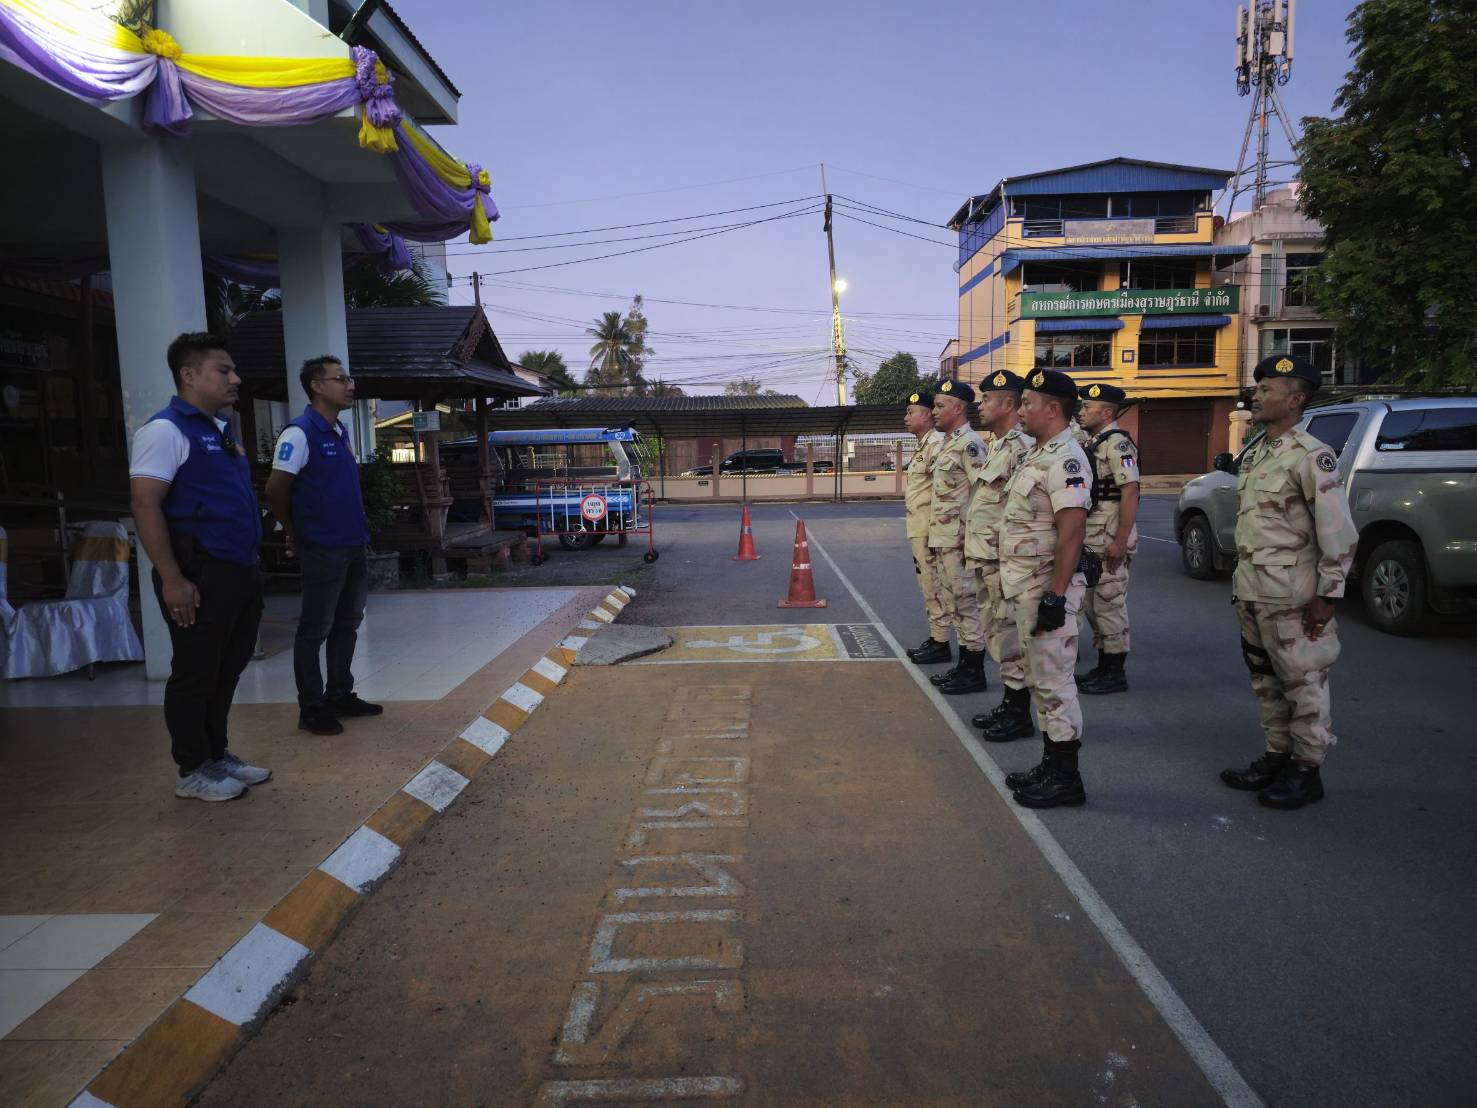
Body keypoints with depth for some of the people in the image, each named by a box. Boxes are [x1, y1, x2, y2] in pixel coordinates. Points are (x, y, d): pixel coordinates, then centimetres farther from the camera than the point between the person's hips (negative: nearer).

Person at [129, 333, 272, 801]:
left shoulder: (220, 430, 16)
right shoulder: (166, 429, -12)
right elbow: (145, 506, -18)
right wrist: (171, 579, -22)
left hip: (239, 570, 9)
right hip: (200, 574, -9)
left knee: (227, 671, 16)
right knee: (195, 675, 3)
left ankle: (217, 753, 30)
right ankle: (192, 771, 15)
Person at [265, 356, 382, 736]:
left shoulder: (341, 432, 12)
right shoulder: (300, 433, -13)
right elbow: (276, 490, -15)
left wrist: (357, 529, 13)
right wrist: (295, 536, -3)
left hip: (353, 545, 8)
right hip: (323, 549, -8)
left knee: (347, 624, 15)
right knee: (315, 630, 2)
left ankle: (341, 696, 28)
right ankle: (311, 708, 11)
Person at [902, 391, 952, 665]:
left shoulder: (936, 443, -14)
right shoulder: (921, 446, 18)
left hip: (928, 526, -10)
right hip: (917, 526, 10)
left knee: (933, 585, -5)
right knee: (927, 584, 15)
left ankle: (941, 644, 2)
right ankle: (935, 637, 23)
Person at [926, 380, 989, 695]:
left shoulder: (969, 443, -14)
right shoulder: (948, 443, 17)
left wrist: (969, 535, -22)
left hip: (960, 539, -10)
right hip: (944, 539, 10)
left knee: (966, 603, -3)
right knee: (953, 603, 14)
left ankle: (975, 672, 5)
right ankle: (964, 666, 24)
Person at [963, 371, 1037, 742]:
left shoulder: (1023, 447, -15)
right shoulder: (995, 445, 16)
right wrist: (968, 536, 20)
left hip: (1003, 558, -10)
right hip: (984, 557, 10)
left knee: (1010, 635, -3)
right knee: (996, 633, 16)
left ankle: (1019, 715, 7)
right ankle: (1008, 705, 27)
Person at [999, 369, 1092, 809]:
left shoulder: (1065, 459, -17)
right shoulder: (1036, 454, 15)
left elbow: (1072, 532, -23)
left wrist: (1056, 596, -24)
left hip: (1047, 589, -10)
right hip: (1025, 587, 10)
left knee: (1053, 681, -3)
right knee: (1041, 679, 15)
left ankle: (1065, 779, 7)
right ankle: (1051, 766, 26)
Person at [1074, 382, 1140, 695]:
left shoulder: (1117, 443, -14)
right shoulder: (1091, 443, 15)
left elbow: (1130, 493, -20)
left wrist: (1120, 542, -24)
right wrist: (1079, 539, 18)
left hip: (1110, 541, -10)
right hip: (1090, 539, 10)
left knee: (1109, 604, -3)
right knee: (1091, 602, 15)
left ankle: (1115, 673, 7)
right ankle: (1103, 666, 26)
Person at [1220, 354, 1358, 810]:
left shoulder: (1312, 457, -13)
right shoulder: (1254, 455, 13)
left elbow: (1339, 533, -15)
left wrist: (1326, 595, -16)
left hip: (1291, 597, -8)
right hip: (1251, 593, 8)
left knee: (1302, 683, 3)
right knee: (1266, 680, 16)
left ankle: (1307, 771, 15)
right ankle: (1277, 757, 29)